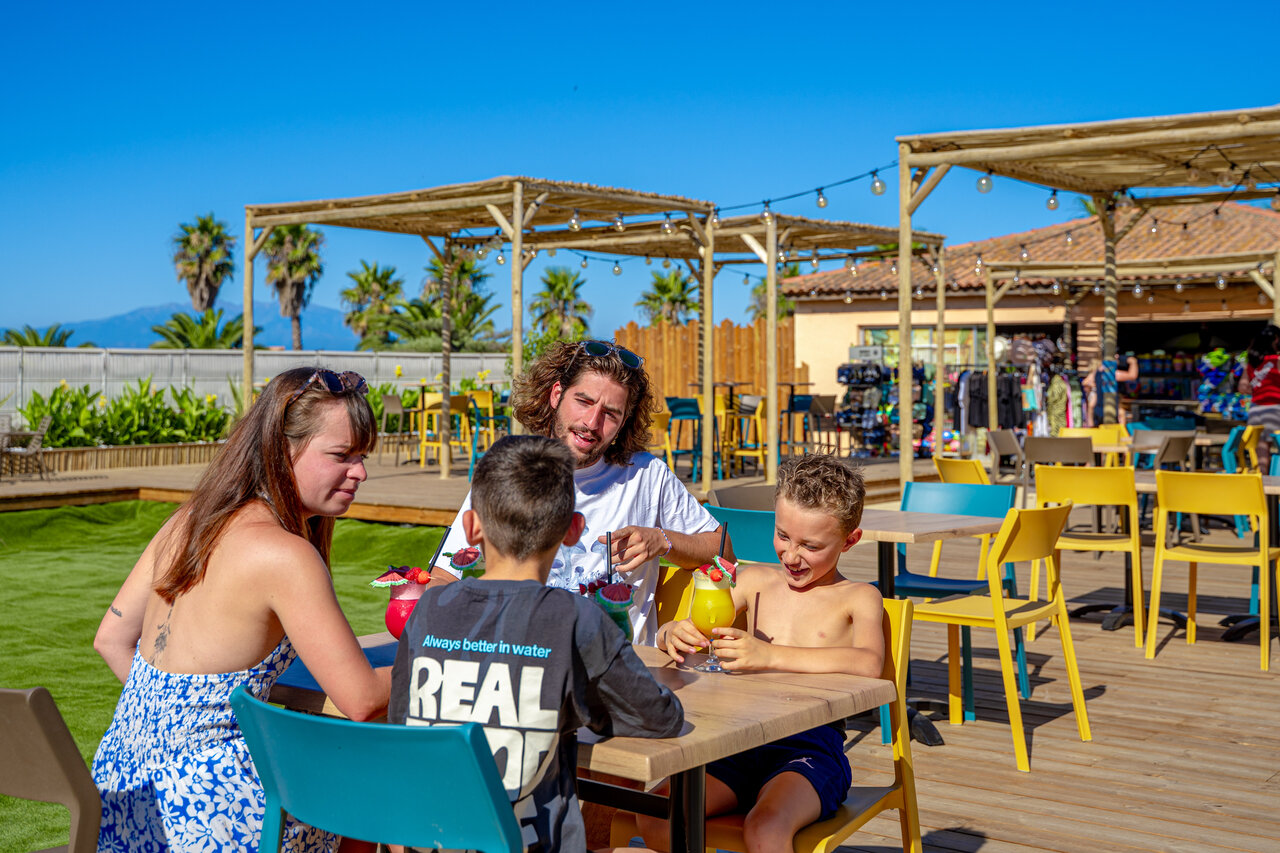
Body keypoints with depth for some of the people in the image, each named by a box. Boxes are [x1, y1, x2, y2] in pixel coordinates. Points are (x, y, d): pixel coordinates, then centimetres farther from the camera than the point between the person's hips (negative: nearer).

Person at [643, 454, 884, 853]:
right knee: (655, 813, -19)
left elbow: (869, 662, -18)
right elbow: (668, 634, 13)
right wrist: (676, 633, -14)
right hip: (739, 743, 4)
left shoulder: (858, 598, 5)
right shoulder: (755, 580, 17)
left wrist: (769, 655, -30)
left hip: (811, 746, -4)